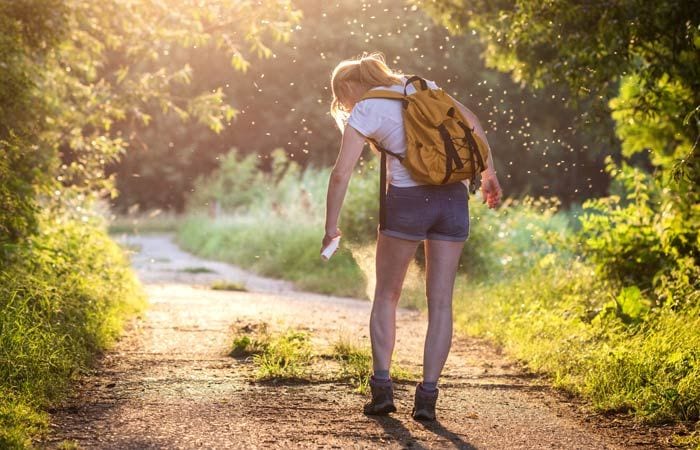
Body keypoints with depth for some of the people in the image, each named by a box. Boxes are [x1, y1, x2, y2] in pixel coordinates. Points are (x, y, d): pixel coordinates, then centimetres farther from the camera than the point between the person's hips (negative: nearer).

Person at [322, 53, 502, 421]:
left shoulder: (364, 112, 1)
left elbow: (341, 174, -7)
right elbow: (472, 121, 16)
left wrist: (331, 227, -1)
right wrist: (489, 173, 21)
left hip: (407, 200, -4)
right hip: (453, 197, 4)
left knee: (386, 296, 13)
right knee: (440, 301, 5)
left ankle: (382, 387, 6)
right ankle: (427, 395, 0)